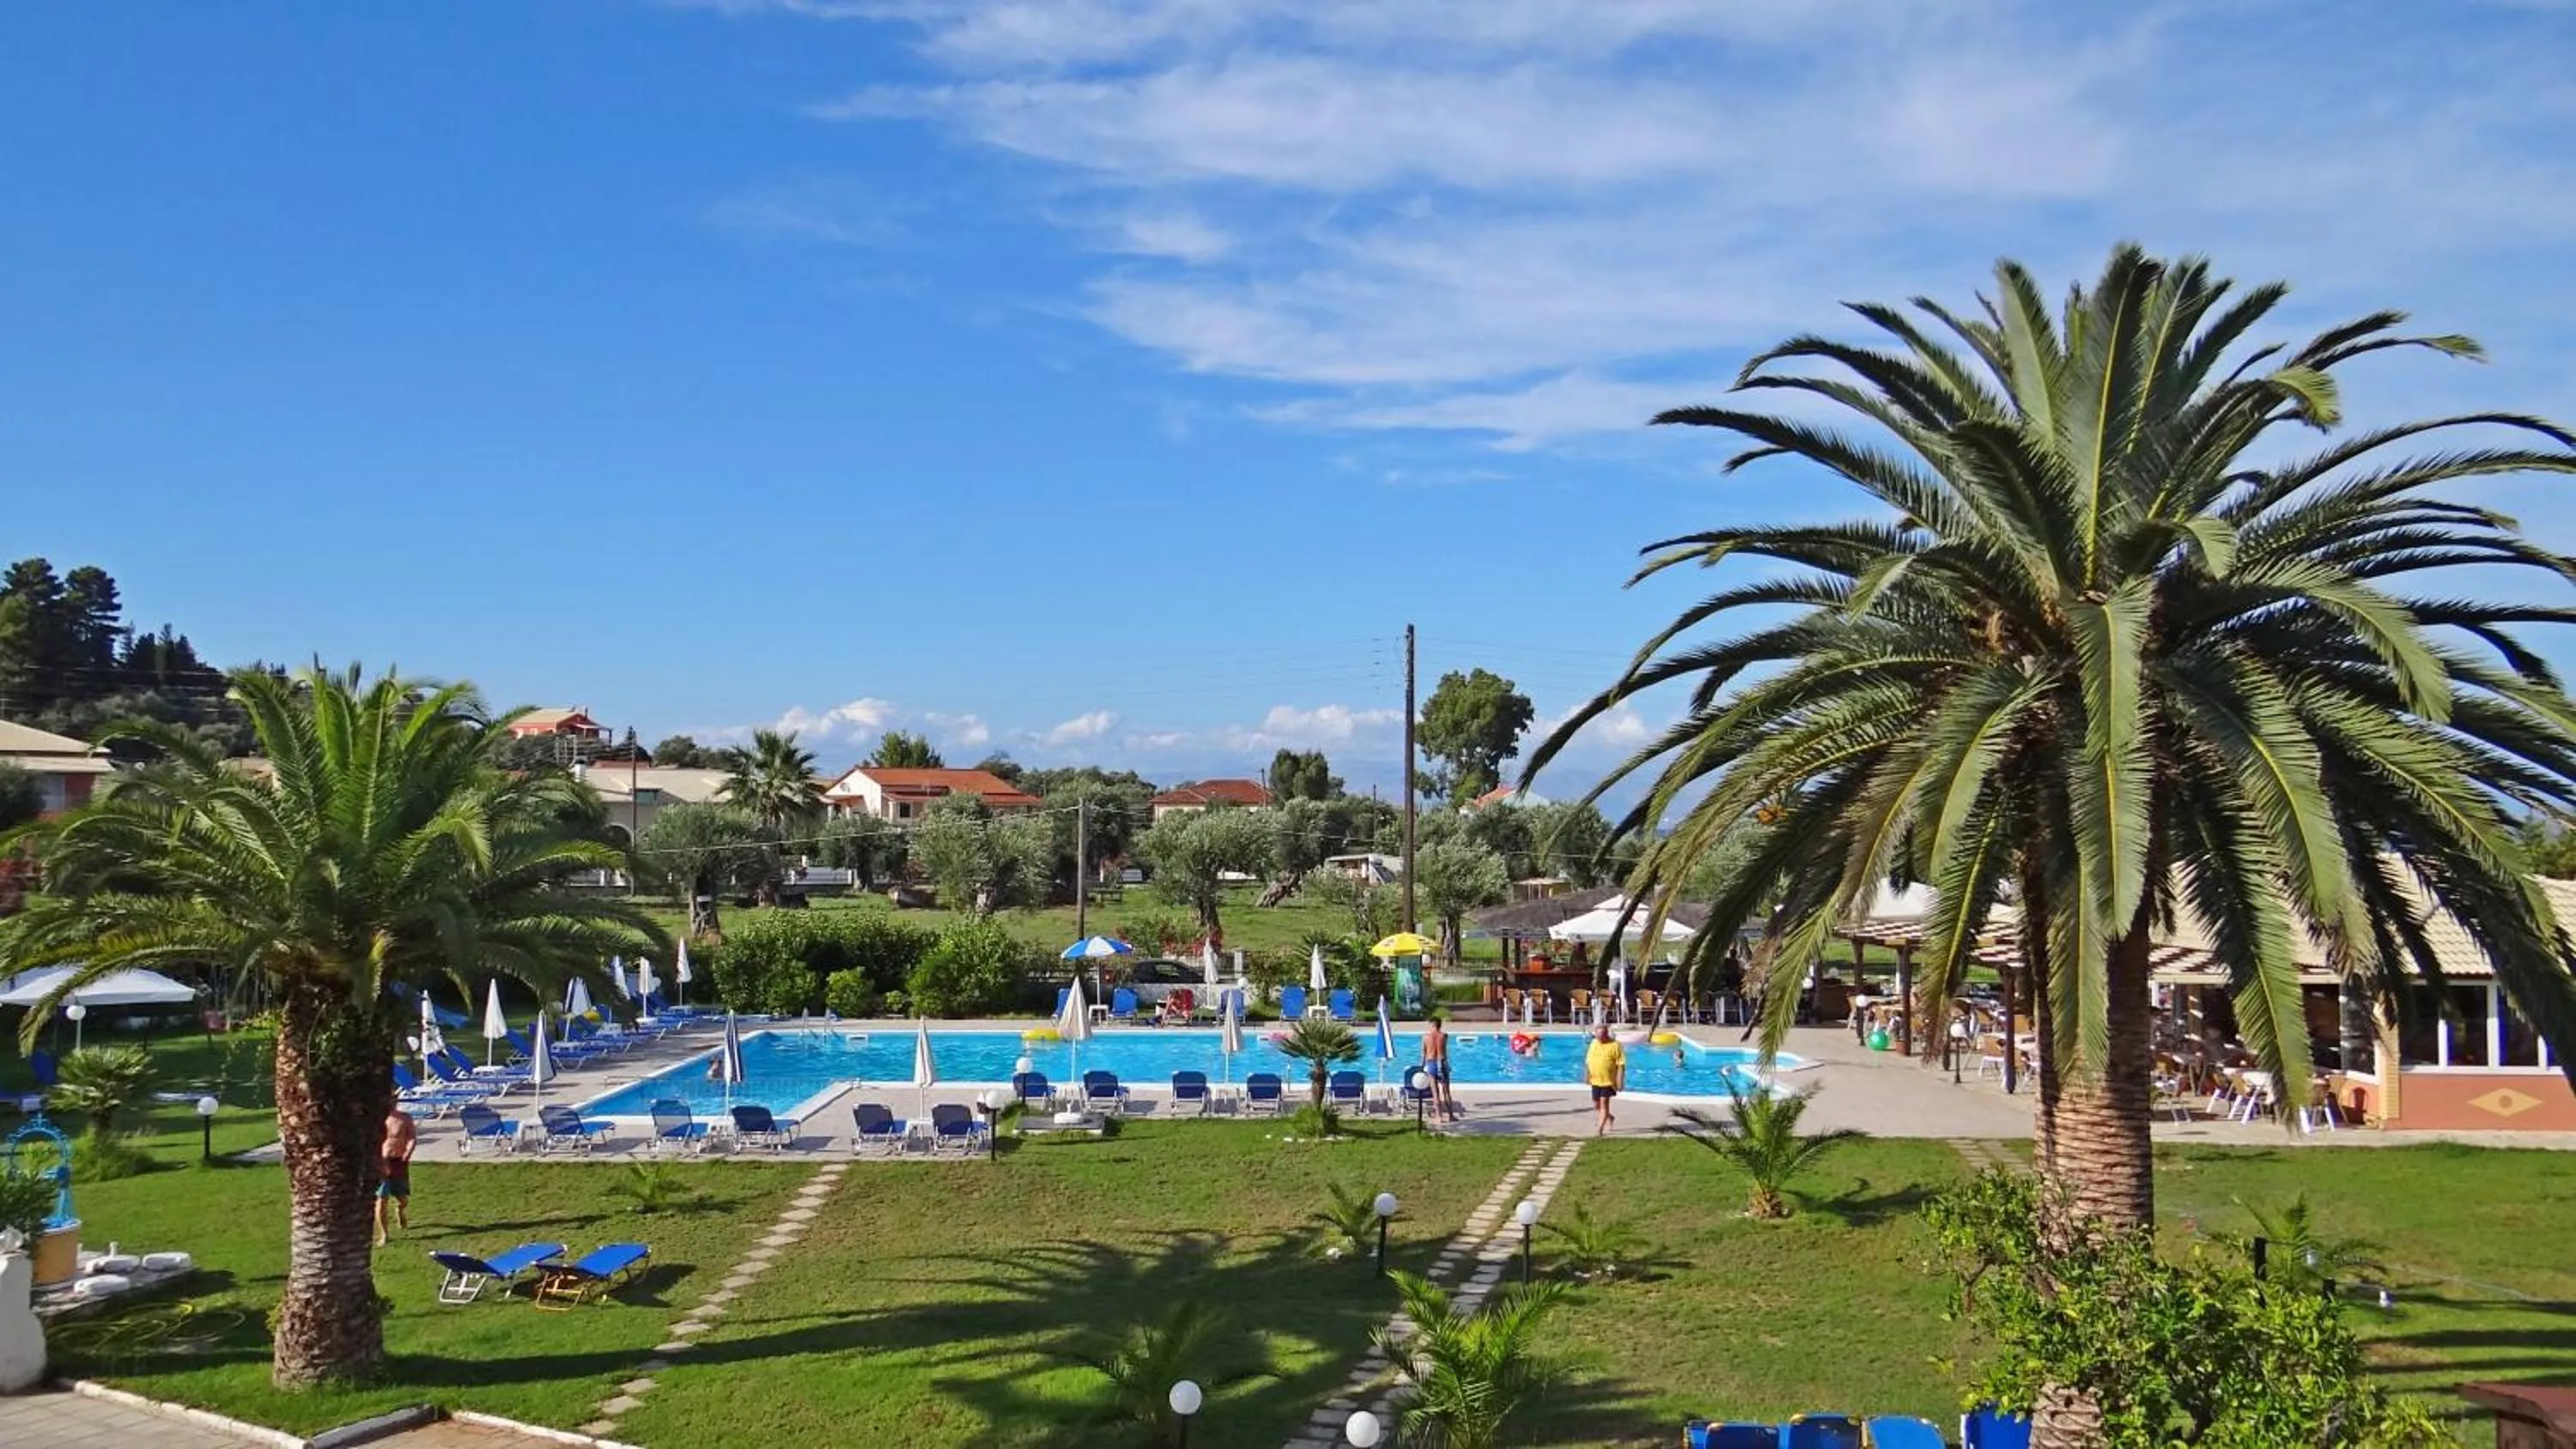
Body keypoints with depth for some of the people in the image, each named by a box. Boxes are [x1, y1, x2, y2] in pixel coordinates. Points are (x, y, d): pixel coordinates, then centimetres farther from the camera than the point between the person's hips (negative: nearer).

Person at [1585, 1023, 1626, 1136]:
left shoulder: (1615, 1045, -10)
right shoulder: (1594, 1043, 7)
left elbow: (1621, 1064, -12)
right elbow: (1588, 1060, 16)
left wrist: (1620, 1080, -16)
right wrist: (1587, 1074, 13)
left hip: (1608, 1081, -6)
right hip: (1595, 1080, 6)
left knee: (1604, 1102, -11)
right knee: (1596, 1105, 14)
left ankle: (1599, 1129, -8)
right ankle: (1609, 1117, 41)